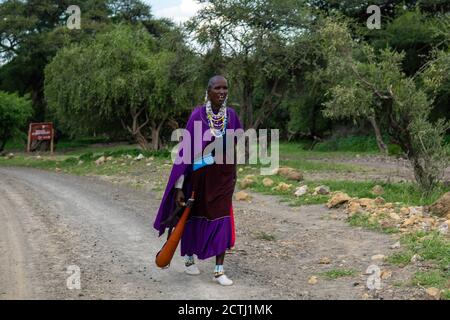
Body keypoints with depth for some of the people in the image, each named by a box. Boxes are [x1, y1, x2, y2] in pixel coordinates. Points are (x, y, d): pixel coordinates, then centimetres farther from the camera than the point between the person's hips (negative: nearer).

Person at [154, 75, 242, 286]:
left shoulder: (231, 115, -2)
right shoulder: (197, 116, -14)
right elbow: (185, 151, -15)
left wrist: (233, 175, 17)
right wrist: (179, 187, -17)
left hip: (223, 177, 3)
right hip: (200, 176, -3)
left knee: (222, 220, -3)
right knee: (195, 217, 14)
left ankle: (219, 271, 3)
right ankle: (189, 256, 37)